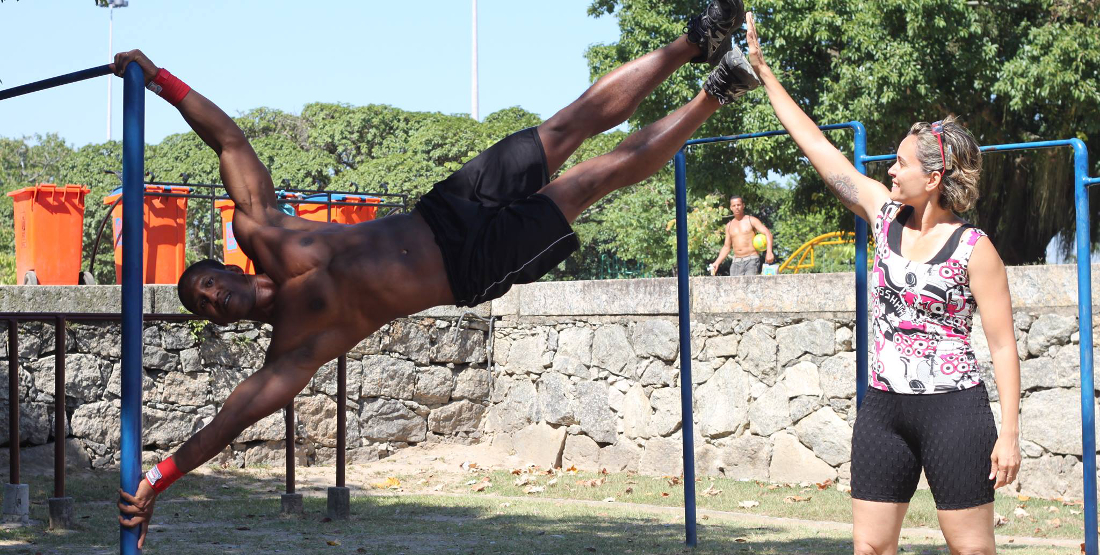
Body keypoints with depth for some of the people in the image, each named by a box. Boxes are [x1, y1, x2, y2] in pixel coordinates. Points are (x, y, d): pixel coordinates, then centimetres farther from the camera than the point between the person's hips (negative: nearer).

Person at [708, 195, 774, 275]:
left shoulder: (751, 220, 1)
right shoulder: (729, 226, 16)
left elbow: (767, 233, -10)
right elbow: (726, 247, 22)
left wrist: (769, 252, -26)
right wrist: (717, 262, 10)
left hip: (752, 260, -4)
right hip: (736, 262, 4)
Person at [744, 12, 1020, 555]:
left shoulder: (974, 249, -9)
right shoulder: (885, 214, 6)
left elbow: (1003, 346, -7)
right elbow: (816, 146, 9)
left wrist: (1009, 433, -12)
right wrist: (763, 71, 10)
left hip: (954, 409, -5)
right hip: (884, 407, 6)